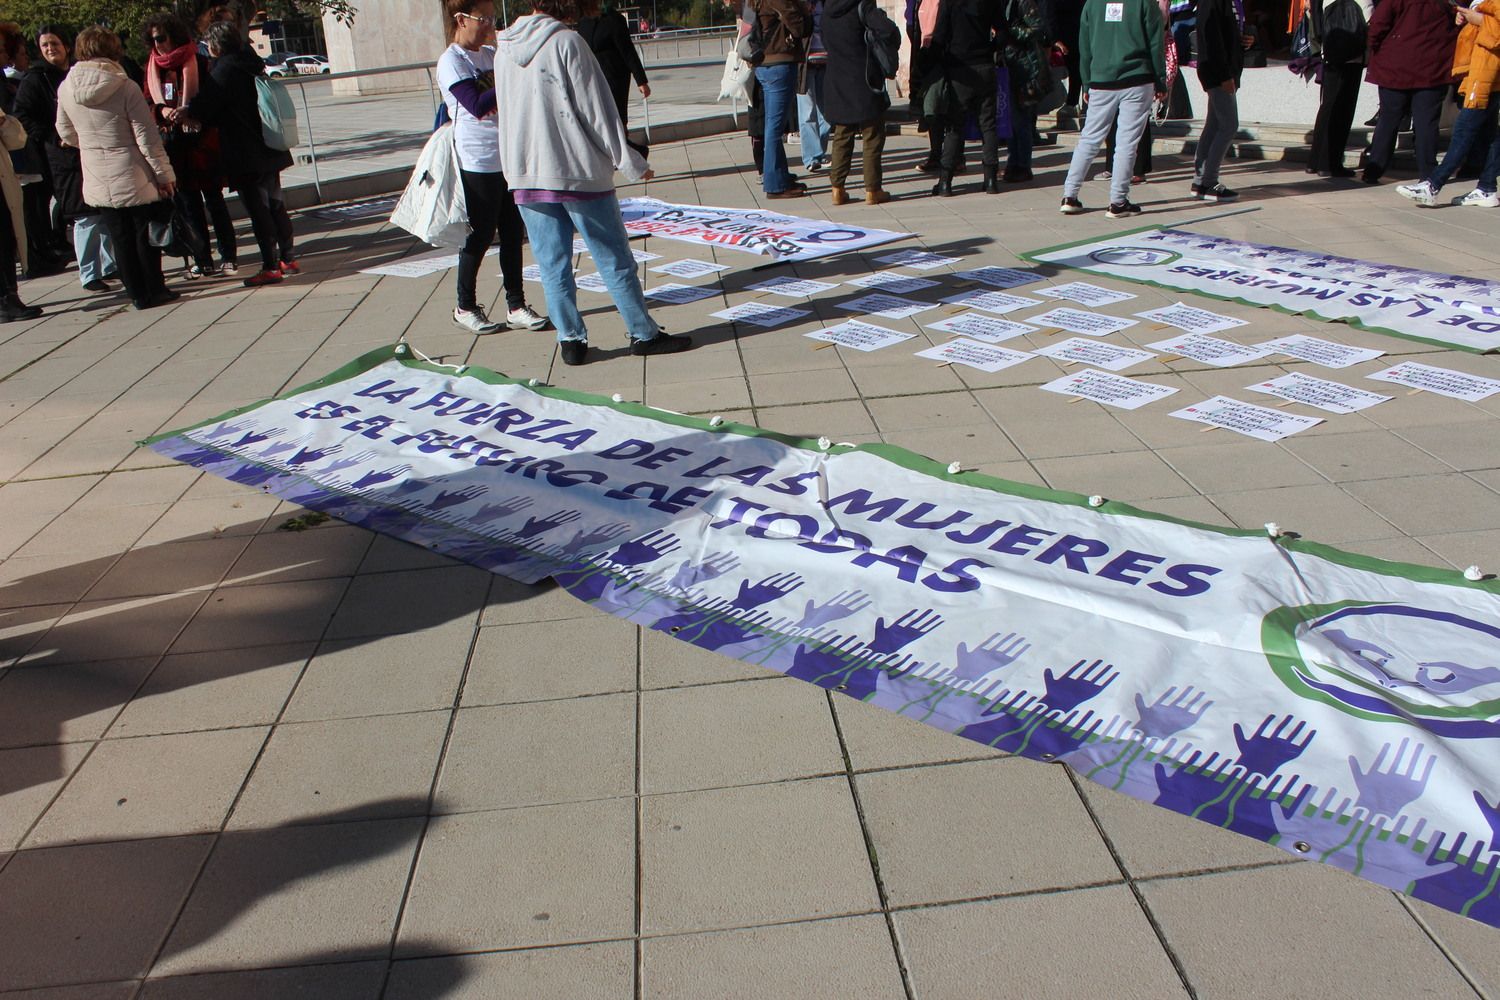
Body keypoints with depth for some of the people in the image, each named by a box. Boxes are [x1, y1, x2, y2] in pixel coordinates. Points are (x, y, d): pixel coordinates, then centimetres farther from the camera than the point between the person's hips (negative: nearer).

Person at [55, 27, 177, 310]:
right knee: (145, 235, 8)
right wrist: (164, 173, -5)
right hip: (133, 176, -4)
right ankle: (155, 291, 14)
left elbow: (66, 133, 13)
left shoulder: (65, 89, 0)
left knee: (121, 239, 11)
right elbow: (147, 137, -13)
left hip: (97, 180, 4)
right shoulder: (125, 87, -15)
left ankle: (137, 293, 16)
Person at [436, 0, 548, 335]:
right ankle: (465, 307, 17)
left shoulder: (490, 54, 13)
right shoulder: (451, 62, -9)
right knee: (481, 236, 2)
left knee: (513, 233, 7)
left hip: (509, 158, 7)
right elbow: (477, 105, -21)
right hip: (477, 162, -7)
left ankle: (516, 306, 16)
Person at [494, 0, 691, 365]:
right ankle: (644, 333, 13)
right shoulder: (566, 42, -11)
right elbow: (596, 108, -10)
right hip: (579, 171, -5)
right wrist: (630, 162, -4)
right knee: (614, 258, 5)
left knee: (552, 265, 10)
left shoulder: (503, 50, 7)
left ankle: (570, 339, 12)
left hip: (524, 175, 5)